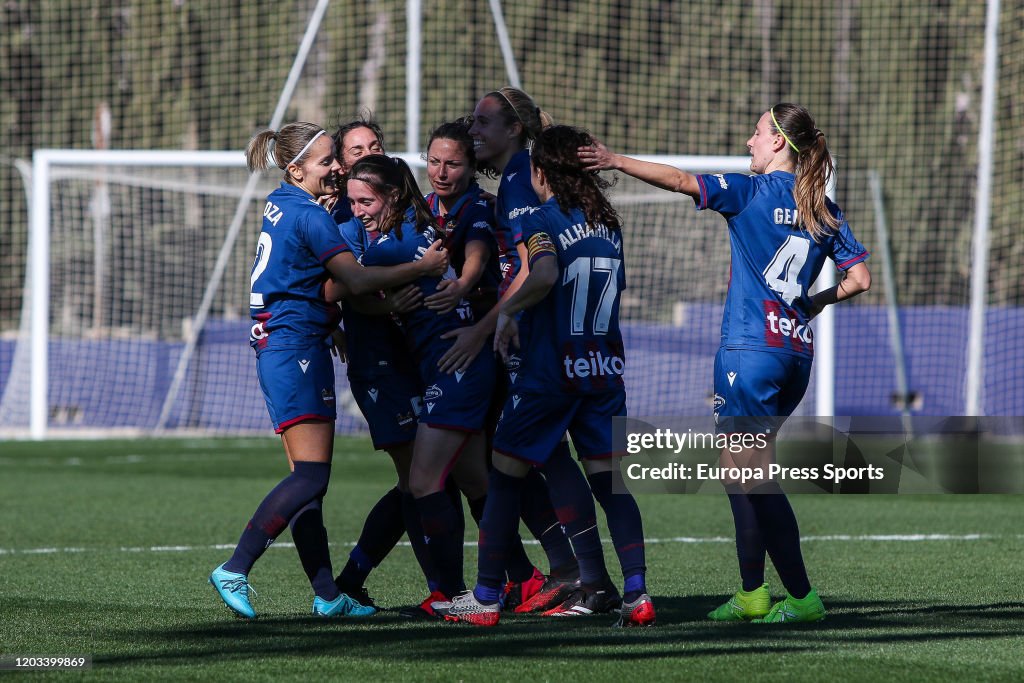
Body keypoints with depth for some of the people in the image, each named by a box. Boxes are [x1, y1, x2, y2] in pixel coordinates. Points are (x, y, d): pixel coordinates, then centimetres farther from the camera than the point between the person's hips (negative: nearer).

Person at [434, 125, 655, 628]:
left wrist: (508, 311, -15)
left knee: (505, 474, 6)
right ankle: (636, 592, -7)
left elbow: (545, 275, -30)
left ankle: (485, 597, 8)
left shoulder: (544, 221, -10)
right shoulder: (607, 222, 9)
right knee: (610, 479, 5)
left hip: (548, 371, -5)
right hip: (605, 370, 5)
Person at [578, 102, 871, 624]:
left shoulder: (753, 191, -6)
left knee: (756, 473, -5)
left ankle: (802, 596, -9)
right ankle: (752, 594, 14)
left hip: (751, 347, -7)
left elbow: (681, 181, -14)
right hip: (797, 352, 7)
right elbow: (859, 278, 9)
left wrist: (616, 161, -7)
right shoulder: (823, 209, 11)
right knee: (738, 468, 15)